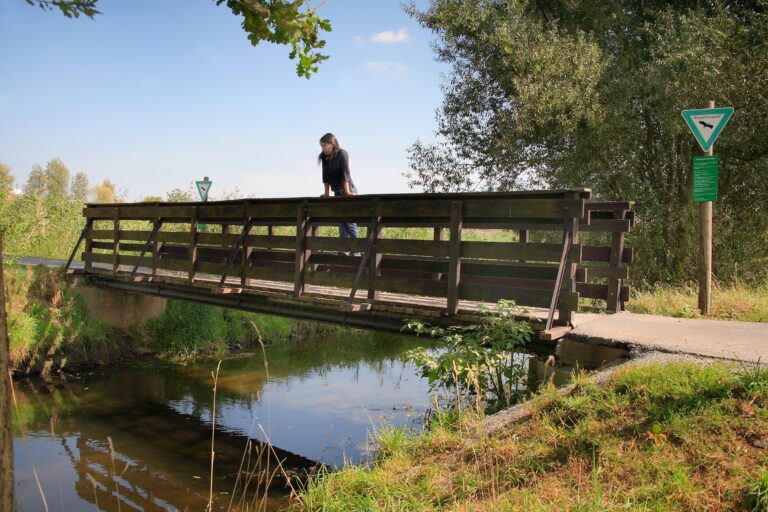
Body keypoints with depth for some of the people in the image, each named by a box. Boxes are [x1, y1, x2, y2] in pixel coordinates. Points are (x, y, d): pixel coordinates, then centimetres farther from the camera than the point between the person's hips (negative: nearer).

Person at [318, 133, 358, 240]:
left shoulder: (342, 154, -12)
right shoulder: (325, 157, 4)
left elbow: (345, 173, -20)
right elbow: (325, 176, 8)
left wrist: (347, 192, -26)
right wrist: (326, 193, 6)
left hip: (348, 191, -6)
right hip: (337, 193, 6)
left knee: (350, 222, -9)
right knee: (341, 223, 4)